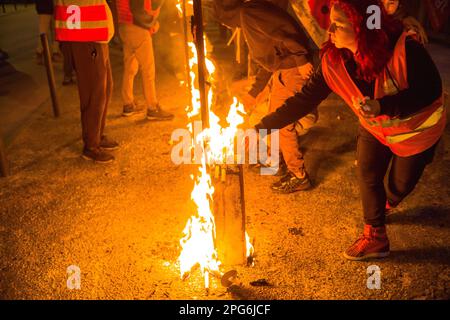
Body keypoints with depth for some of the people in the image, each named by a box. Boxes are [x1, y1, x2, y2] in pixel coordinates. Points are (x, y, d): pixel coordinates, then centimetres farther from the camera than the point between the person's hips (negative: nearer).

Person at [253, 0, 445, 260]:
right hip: (375, 128, 3)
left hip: (416, 129, -3)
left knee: (401, 184, 13)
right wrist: (261, 128, -27)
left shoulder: (406, 49, -37)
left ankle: (387, 205, 50)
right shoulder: (333, 61, -23)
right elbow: (305, 99, -20)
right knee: (367, 176, 4)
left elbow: (431, 91, -31)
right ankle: (375, 237, 25)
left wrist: (382, 106, -45)